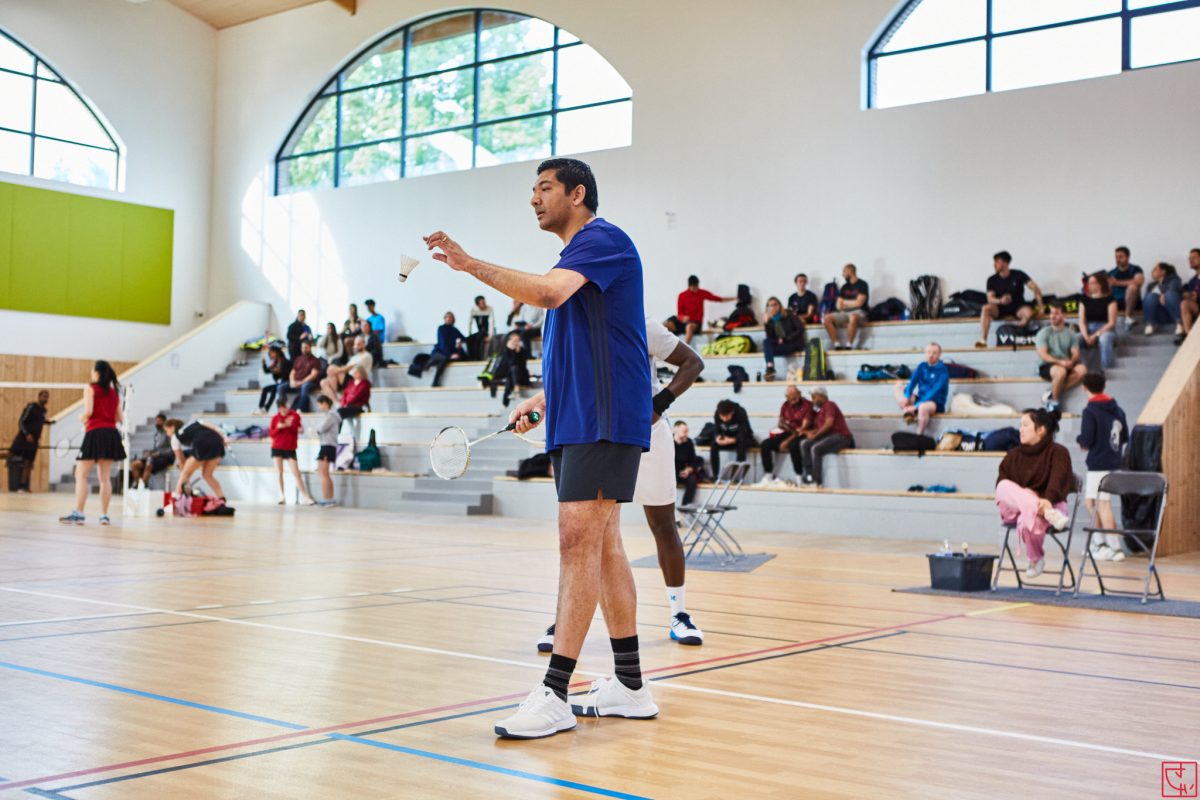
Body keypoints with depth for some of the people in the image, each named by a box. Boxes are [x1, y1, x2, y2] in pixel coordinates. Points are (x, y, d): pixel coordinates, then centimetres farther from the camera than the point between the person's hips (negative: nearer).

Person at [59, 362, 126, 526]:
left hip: (95, 433, -5)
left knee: (81, 475, -3)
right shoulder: (114, 392, 14)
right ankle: (104, 515, 4)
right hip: (111, 433, 5)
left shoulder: (91, 388, 0)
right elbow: (120, 418, 11)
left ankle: (77, 513, -13)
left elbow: (88, 411, -12)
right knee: (105, 477, 7)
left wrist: (82, 418, 8)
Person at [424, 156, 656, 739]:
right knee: (602, 547, 10)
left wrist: (470, 264, -23)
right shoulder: (574, 254, 24)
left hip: (603, 422, -11)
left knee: (579, 541, -14)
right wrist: (543, 398, 17)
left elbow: (550, 292, -27)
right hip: (575, 423, 11)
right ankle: (630, 688, 17)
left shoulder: (603, 239, -7)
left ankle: (554, 696, -15)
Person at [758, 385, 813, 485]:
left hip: (800, 435, -6)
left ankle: (799, 479, -32)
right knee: (765, 444, -14)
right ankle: (768, 477, -12)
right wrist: (782, 424, -10)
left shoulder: (807, 405, -10)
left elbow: (804, 427, -16)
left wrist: (787, 441, -20)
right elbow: (781, 422, 17)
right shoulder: (785, 405, 10)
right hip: (787, 433, 6)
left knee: (793, 445, -40)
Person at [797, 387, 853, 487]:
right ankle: (808, 476, -20)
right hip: (828, 436, 8)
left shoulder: (829, 405, -2)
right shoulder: (818, 411, 22)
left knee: (815, 448, -29)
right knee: (804, 443, -9)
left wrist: (815, 435, -13)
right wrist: (808, 432, -4)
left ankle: (817, 482, -28)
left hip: (841, 436, -8)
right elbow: (817, 429, 16)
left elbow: (829, 423, -16)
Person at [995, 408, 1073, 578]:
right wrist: (1021, 493, -16)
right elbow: (1001, 482, 5)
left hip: (1049, 505, -4)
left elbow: (1058, 481, -17)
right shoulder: (1014, 455, 16)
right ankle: (1048, 514, -43)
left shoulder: (1058, 452, 0)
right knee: (1004, 488, -29)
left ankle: (1036, 560, -9)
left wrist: (1047, 500, -38)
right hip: (1015, 508, 4)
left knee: (1028, 519, -39)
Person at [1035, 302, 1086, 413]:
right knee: (1061, 371, -38)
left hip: (1066, 366, 4)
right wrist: (1060, 362, -23)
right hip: (1047, 366, -4)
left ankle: (1052, 393, -20)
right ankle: (1055, 400, -15)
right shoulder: (1044, 333, 0)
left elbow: (1075, 354, 3)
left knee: (1082, 369, -27)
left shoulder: (1071, 334, 11)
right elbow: (1042, 355, -10)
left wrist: (1071, 362, -21)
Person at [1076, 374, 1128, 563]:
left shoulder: (1090, 411, -12)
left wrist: (1080, 441, 4)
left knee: (1103, 505, -4)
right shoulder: (1117, 409, 11)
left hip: (1099, 464, -8)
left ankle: (1115, 549, -6)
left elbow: (1086, 440, -17)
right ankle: (1099, 543, 22)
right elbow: (1125, 437, 14)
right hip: (1114, 461, 8)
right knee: (1091, 501, 17)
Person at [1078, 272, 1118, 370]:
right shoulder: (1085, 300, 10)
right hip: (1088, 331, 3)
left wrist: (1096, 335, -17)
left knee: (1104, 339, -39)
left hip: (1105, 330, -3)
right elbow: (1082, 322, 4)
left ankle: (1106, 370, -38)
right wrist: (1086, 336, -16)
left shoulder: (1109, 300, -1)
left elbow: (1111, 323, -7)